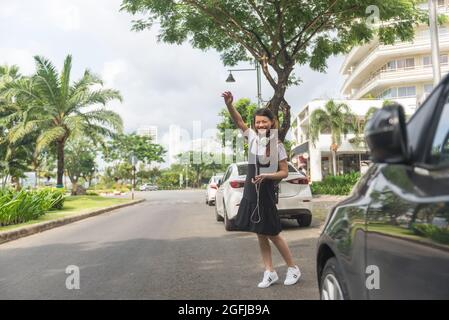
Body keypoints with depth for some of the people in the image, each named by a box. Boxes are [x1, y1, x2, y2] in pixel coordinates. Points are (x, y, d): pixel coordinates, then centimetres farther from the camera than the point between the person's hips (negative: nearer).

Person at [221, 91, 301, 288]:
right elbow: (238, 121, -7)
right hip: (250, 192, 5)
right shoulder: (252, 137, 2)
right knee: (260, 235, 9)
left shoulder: (277, 146, -8)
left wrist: (266, 176, -23)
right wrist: (229, 104, -24)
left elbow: (284, 172, -6)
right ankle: (270, 272, 20)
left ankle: (293, 268, 22)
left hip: (266, 193, -5)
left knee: (272, 234, 3)